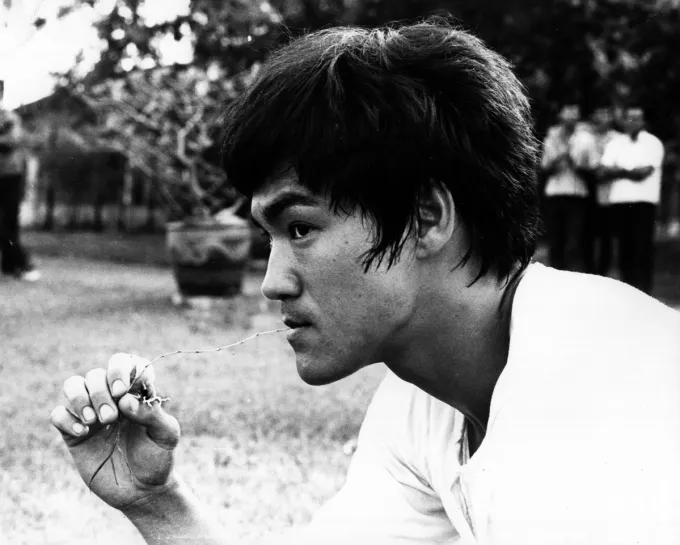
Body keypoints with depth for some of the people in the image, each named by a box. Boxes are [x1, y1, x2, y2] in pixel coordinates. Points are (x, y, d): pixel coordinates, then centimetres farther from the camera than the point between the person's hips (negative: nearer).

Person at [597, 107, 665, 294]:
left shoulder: (653, 143, 3)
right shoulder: (615, 144, 14)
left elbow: (644, 172, -10)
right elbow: (603, 172, 3)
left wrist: (619, 171, -1)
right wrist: (632, 171, -9)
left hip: (644, 202, -3)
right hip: (618, 201, 4)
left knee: (642, 247, -7)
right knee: (624, 247, 3)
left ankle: (642, 291, -6)